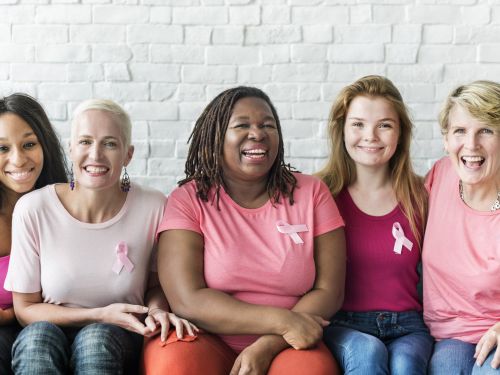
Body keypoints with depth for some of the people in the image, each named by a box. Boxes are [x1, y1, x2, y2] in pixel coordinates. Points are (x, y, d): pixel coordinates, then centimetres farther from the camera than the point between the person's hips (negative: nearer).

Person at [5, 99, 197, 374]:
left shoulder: (153, 207, -11)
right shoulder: (32, 209, -12)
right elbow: (25, 309, -2)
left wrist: (156, 310, -16)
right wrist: (101, 315, -15)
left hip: (118, 343, 0)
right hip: (41, 344, 0)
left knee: (97, 337, -33)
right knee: (38, 335, -32)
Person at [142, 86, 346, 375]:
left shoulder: (311, 193, 4)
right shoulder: (188, 200, -1)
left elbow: (328, 291, -1)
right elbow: (188, 300, -12)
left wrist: (267, 346, -15)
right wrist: (282, 321, -18)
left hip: (285, 349, 1)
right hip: (208, 344, 0)